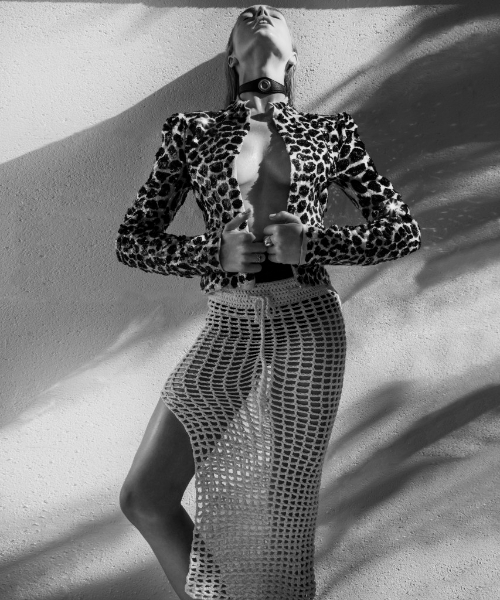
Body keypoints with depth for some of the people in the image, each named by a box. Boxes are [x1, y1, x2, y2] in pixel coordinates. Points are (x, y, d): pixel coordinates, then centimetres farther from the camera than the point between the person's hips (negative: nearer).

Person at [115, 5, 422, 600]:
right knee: (143, 498, 1)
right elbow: (131, 240, 5)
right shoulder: (193, 131, 6)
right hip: (227, 333, 2)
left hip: (307, 333, -1)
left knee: (279, 518, 3)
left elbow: (404, 230, 5)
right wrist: (215, 251, -13)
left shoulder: (330, 132, 5)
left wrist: (312, 244, -11)